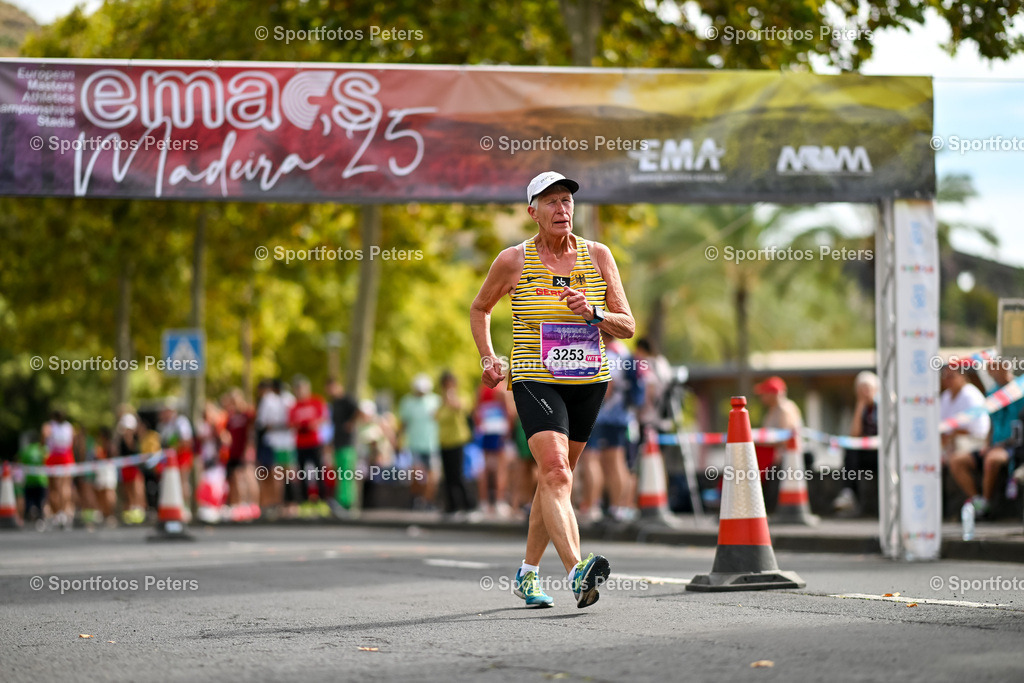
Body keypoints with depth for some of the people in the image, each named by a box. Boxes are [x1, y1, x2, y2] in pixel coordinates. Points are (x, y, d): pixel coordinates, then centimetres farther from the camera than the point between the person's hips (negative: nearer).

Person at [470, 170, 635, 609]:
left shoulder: (597, 256, 2)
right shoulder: (514, 261, -2)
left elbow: (627, 327, 3)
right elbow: (479, 309, 15)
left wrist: (592, 312, -16)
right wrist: (488, 359, 2)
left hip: (588, 383, 4)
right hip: (535, 380, -3)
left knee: (556, 479, 12)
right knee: (555, 473, -22)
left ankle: (527, 575, 28)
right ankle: (577, 574, -36)